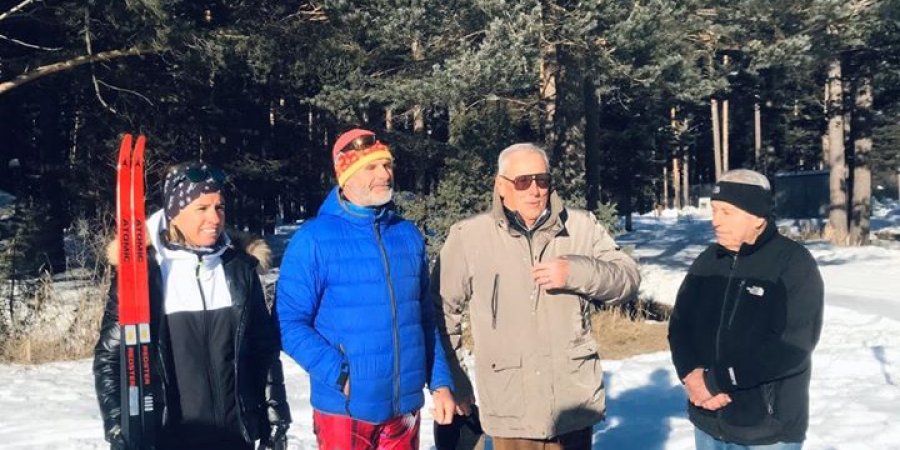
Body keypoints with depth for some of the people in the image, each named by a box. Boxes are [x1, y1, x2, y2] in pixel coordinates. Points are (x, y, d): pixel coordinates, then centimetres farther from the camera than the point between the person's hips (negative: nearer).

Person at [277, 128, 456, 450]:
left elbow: (425, 319, 12)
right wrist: (339, 375, -17)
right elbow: (291, 324, -9)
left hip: (405, 406, 5)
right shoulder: (314, 240, -8)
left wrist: (440, 383, 6)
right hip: (345, 408, -4)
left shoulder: (409, 236, 6)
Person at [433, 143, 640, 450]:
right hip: (510, 411, -1)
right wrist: (452, 382, 4)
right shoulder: (469, 237, -4)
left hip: (575, 405, 2)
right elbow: (442, 311, 3)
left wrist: (577, 272, -18)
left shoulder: (580, 226, 1)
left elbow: (628, 278, 0)